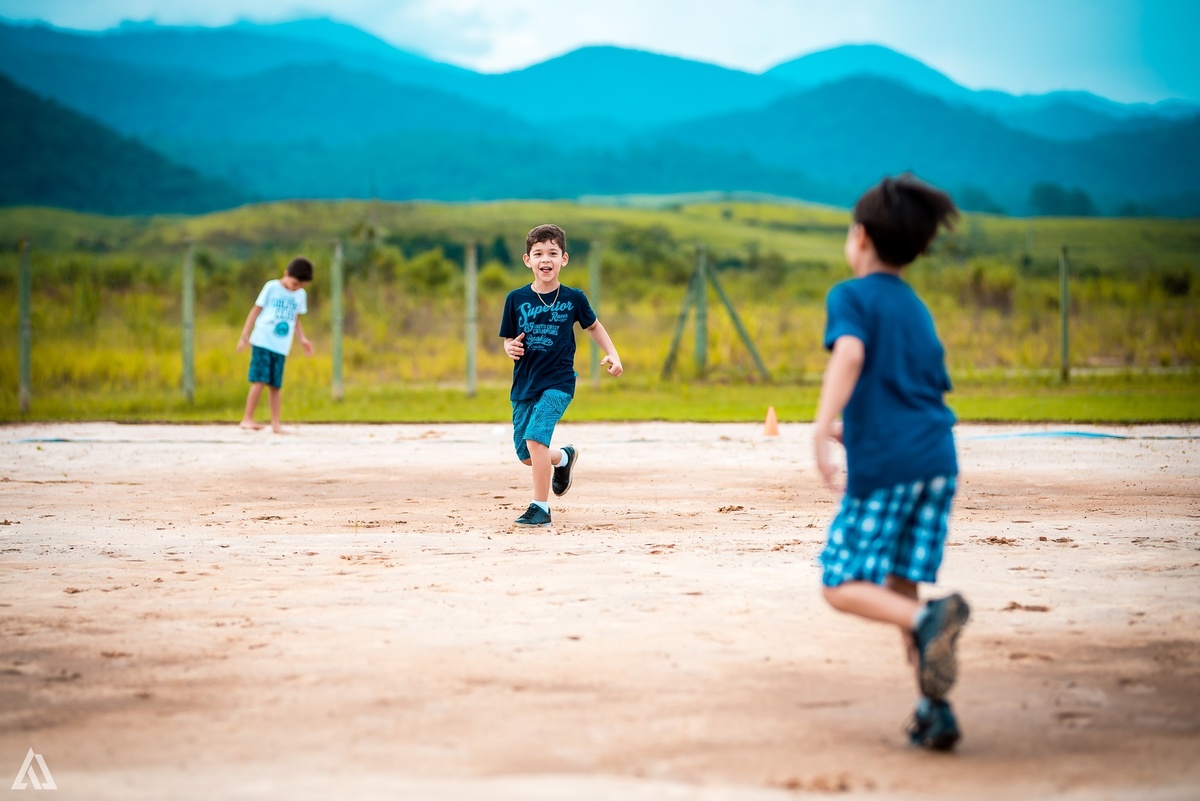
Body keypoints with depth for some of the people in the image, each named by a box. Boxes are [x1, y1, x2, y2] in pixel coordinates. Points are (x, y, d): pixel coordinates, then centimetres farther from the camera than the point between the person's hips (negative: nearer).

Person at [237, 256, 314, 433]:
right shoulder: (271, 287, -3)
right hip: (262, 342, -4)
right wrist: (245, 336, -3)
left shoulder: (301, 295, 10)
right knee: (260, 381, -11)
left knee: (276, 386, 3)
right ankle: (247, 419, -5)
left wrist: (302, 339, 6)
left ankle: (276, 423, 6)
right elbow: (256, 311, 0)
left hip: (281, 347, 4)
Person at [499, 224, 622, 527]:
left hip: (558, 382, -3)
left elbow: (593, 325, 14)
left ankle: (540, 507, -12)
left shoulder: (573, 298, -3)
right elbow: (509, 340, 6)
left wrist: (612, 354, 2)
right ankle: (565, 457, 43)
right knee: (525, 453, 8)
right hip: (523, 384, 3)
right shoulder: (516, 299, -2)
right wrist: (510, 348, -17)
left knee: (535, 436, -23)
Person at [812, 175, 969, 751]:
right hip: (938, 457, 6)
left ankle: (928, 619, -27)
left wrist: (821, 431, -26)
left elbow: (849, 354, -19)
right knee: (897, 587, 12)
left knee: (843, 587, 0)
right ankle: (935, 709, 0)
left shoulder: (851, 296, 2)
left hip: (883, 465, -6)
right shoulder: (917, 308, 22)